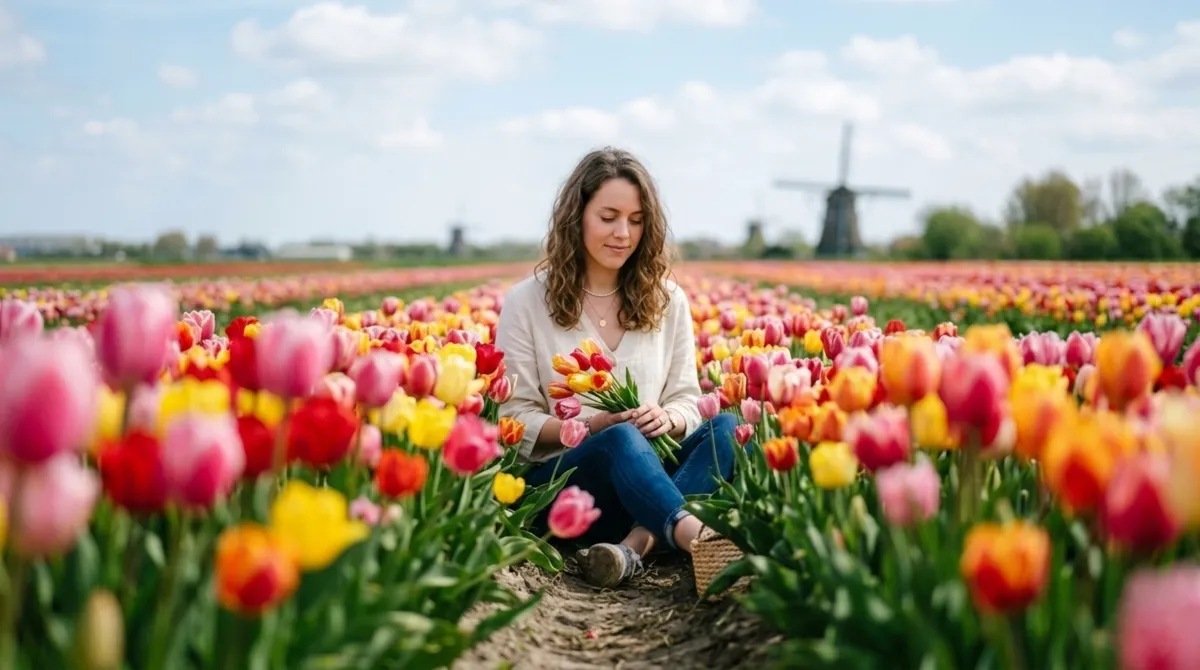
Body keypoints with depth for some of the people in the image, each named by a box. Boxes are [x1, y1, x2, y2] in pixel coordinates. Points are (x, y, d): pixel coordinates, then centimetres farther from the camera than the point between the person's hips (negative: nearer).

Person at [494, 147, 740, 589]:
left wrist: (667, 419, -14)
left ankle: (637, 543, -43)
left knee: (726, 428, -25)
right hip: (559, 480, -3)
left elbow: (687, 403, 10)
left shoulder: (667, 301, 10)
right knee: (620, 440, -36)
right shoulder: (527, 302, 0)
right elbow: (514, 420, -2)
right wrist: (590, 426, -19)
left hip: (653, 470, 4)